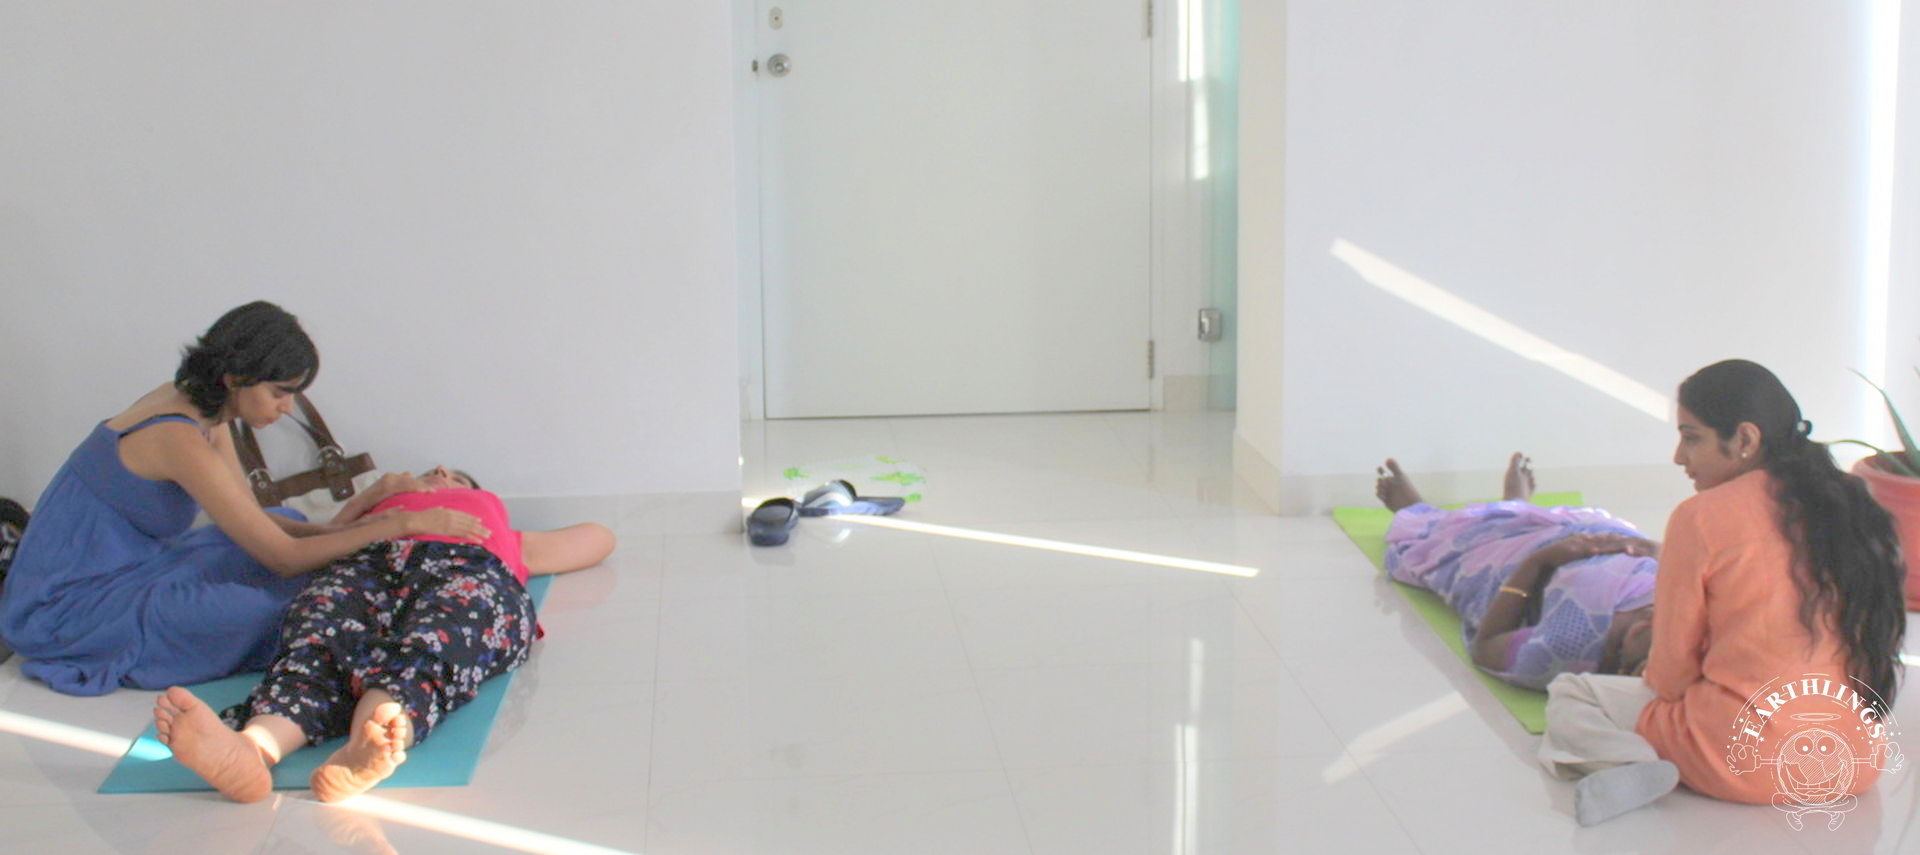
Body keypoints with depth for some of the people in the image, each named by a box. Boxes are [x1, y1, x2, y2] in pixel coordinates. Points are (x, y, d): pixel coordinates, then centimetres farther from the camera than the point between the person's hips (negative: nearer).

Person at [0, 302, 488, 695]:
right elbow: (283, 557, -24)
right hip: (67, 607, -10)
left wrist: (346, 532, -6)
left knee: (294, 526, 11)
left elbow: (254, 520, 8)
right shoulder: (180, 439, -26)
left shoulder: (195, 407, 3)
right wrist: (404, 525, -23)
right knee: (262, 607, -29)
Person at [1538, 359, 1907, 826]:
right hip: (1855, 766, 6)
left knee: (1566, 696, 12)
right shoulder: (1853, 510, 6)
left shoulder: (1703, 517, -10)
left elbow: (1671, 672, -4)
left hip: (1743, 759, -6)